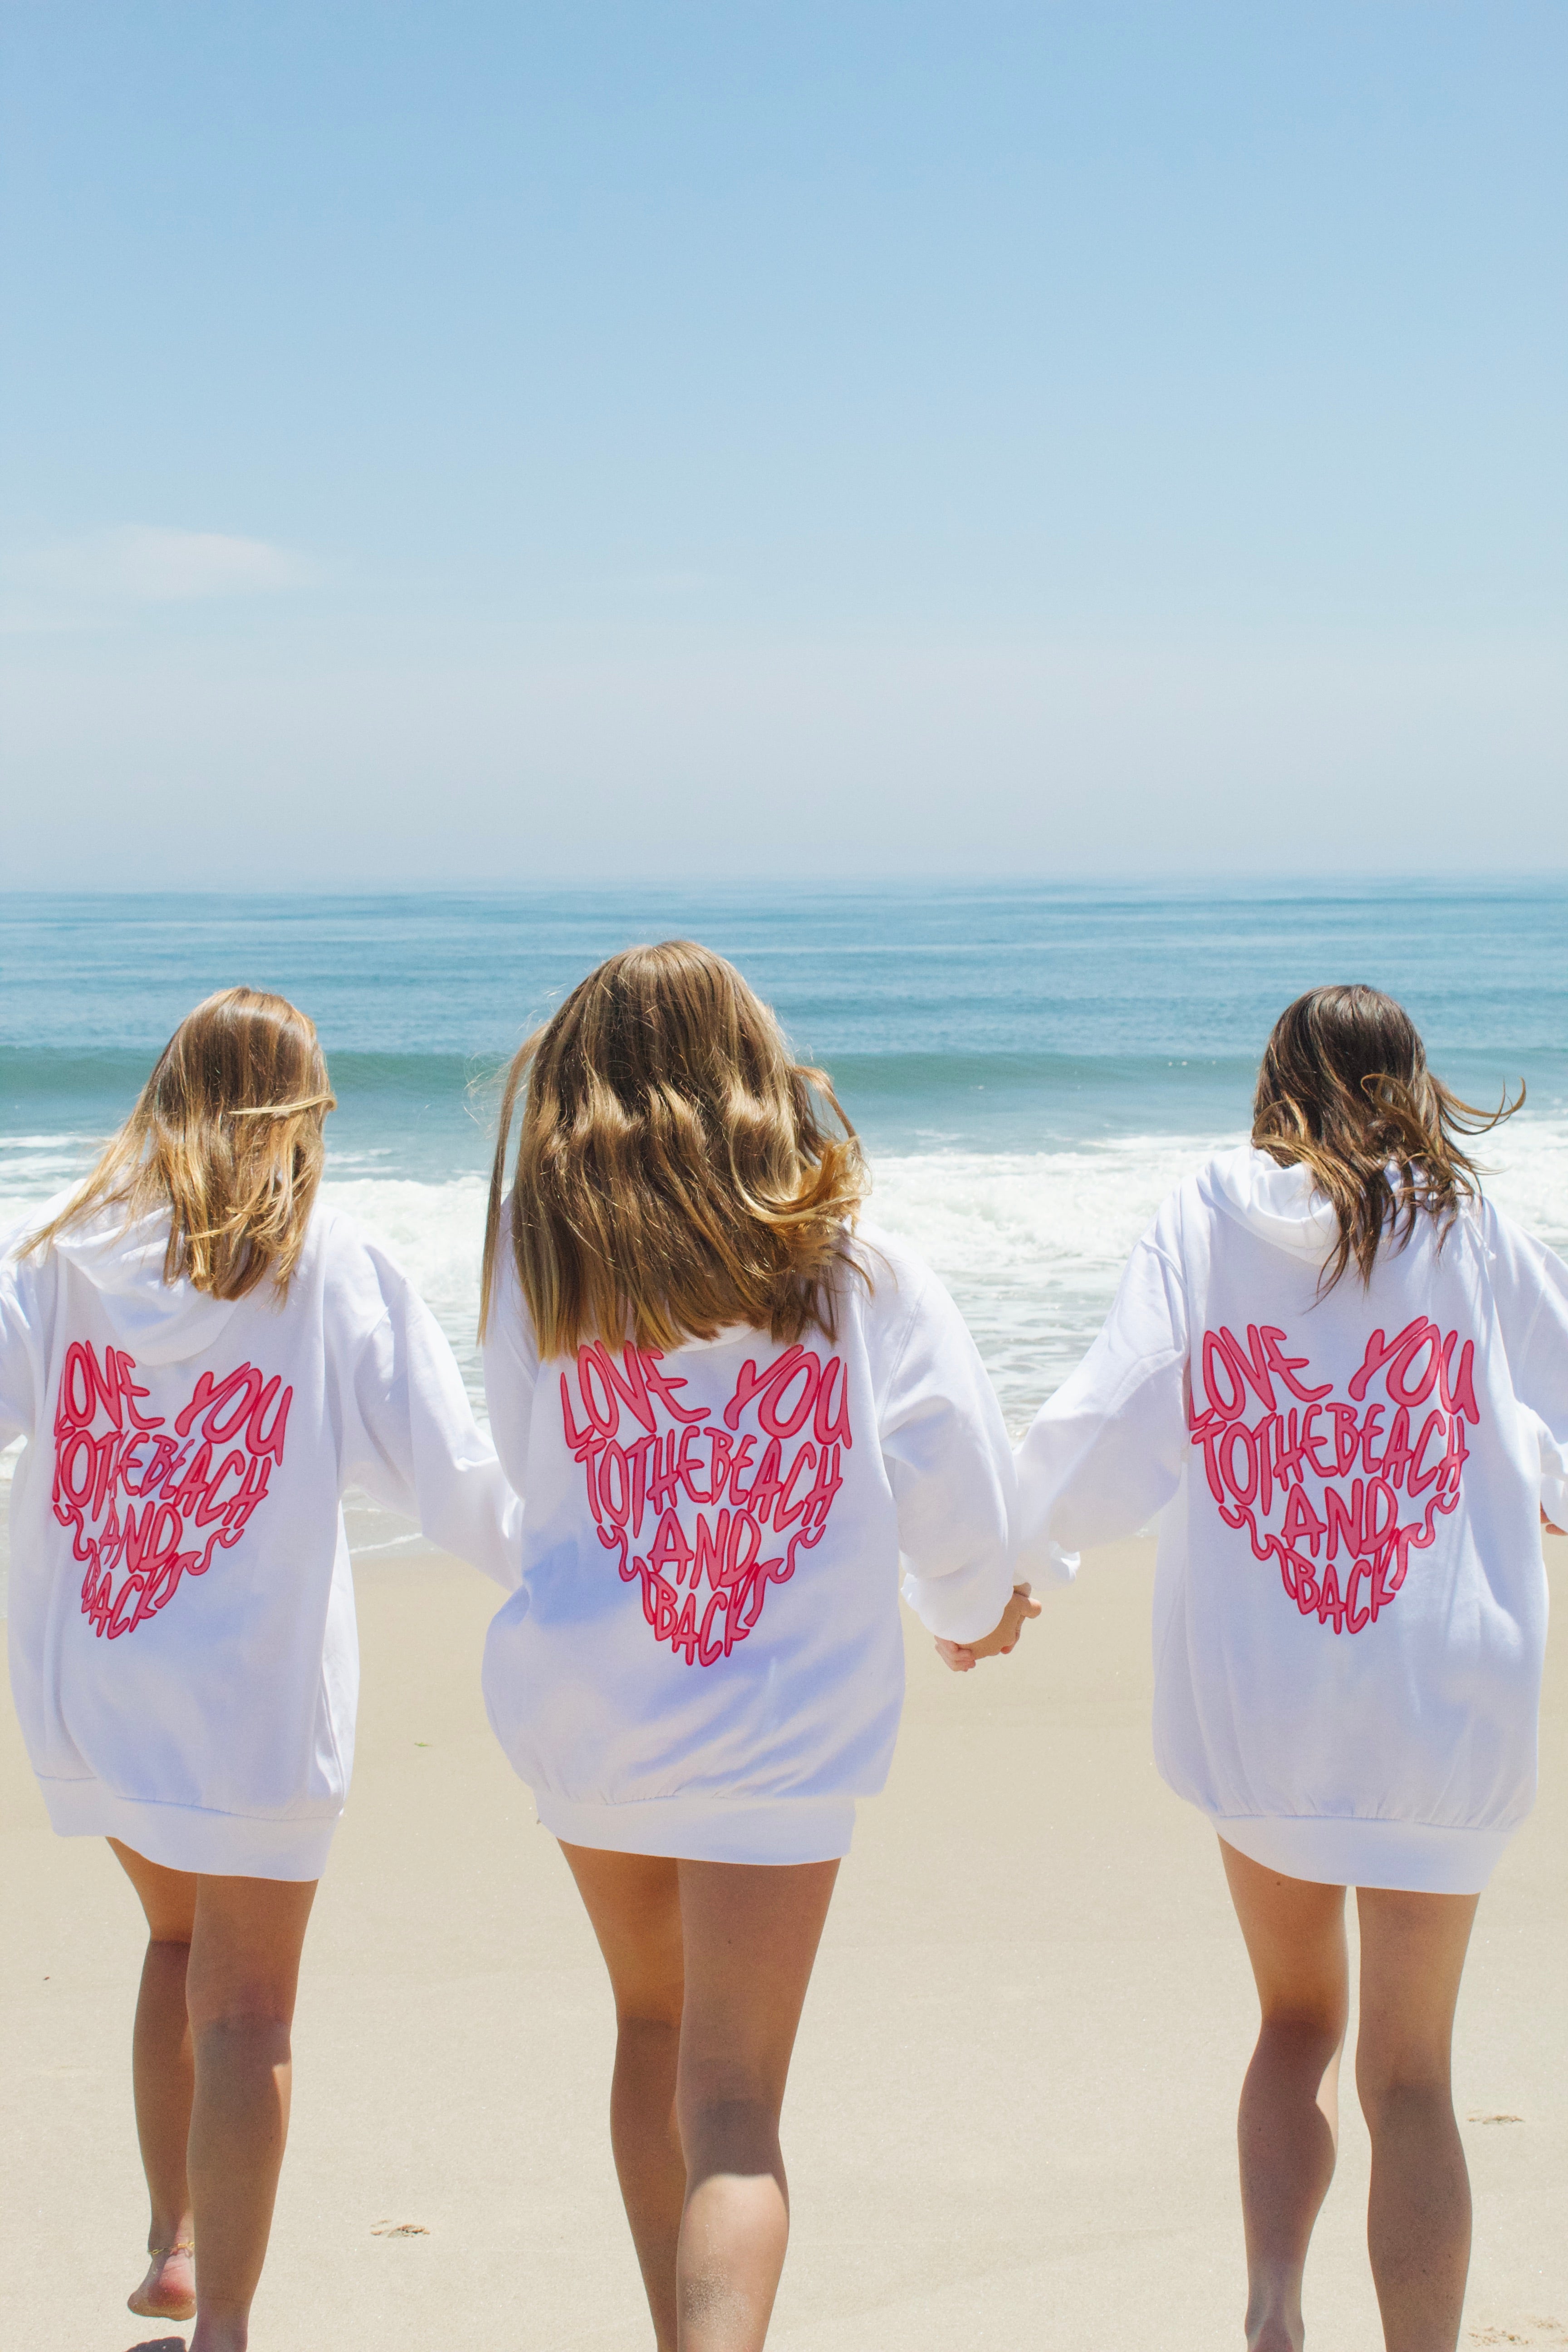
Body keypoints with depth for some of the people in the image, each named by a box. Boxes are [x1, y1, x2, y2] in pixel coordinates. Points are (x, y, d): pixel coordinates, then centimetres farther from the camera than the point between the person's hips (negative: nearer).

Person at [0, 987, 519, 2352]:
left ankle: (175, 2241, 32)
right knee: (245, 2010, 6)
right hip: (252, 1695, -4)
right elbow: (450, 1475, -7)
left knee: (179, 1938, 26)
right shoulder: (337, 1268, -7)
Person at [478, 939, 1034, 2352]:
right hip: (779, 1728, -2)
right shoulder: (857, 1269, -6)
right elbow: (963, 1506, -2)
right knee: (733, 2108, -1)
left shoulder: (538, 1248, -5)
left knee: (653, 2030, 25)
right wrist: (975, 1609, 20)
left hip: (580, 1706, 3)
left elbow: (527, 1460, 6)